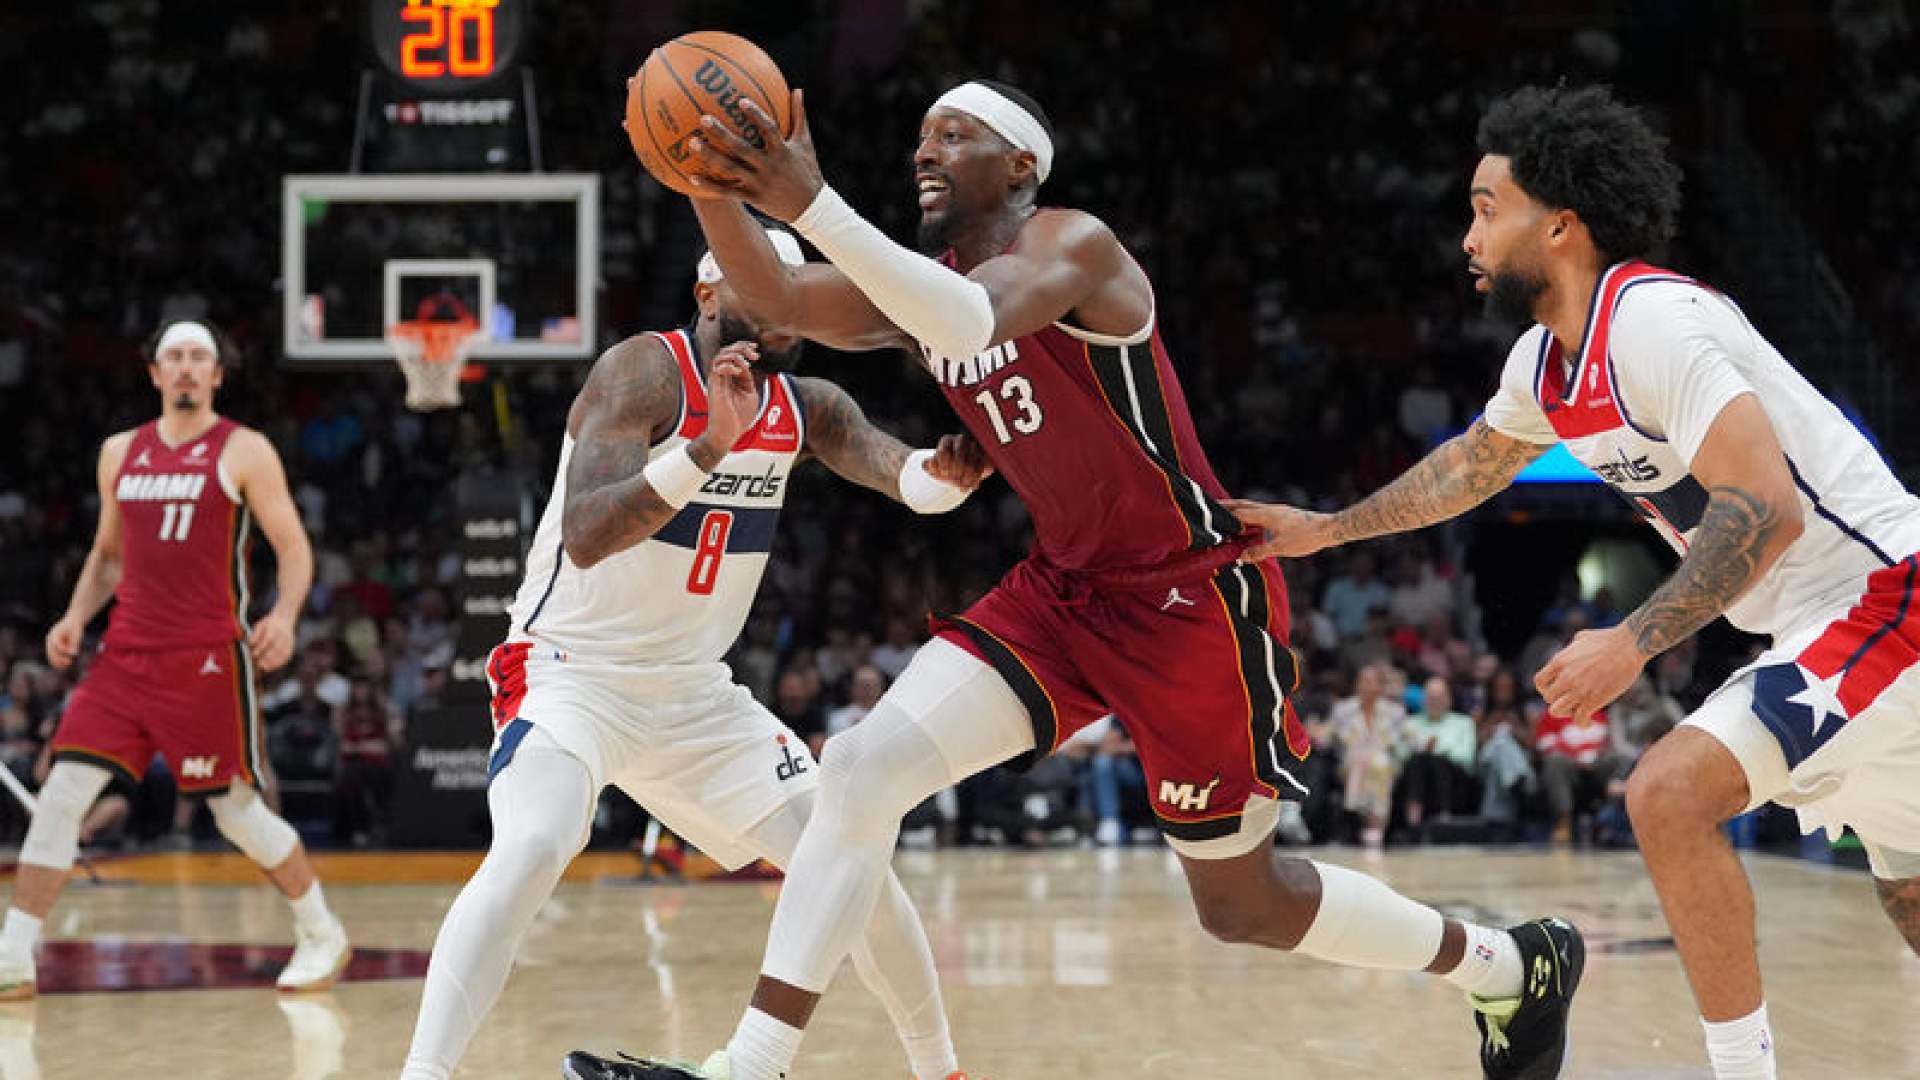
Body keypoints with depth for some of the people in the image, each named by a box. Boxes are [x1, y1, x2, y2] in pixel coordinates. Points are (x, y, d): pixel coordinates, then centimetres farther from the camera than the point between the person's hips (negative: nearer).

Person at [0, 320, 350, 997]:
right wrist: (75, 618, 7)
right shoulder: (120, 453, 14)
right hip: (127, 656, 4)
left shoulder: (244, 452, 0)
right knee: (62, 793, -7)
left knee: (238, 812, 1)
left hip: (209, 660, -4)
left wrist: (285, 616, -21)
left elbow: (293, 547, -2)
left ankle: (322, 937, 20)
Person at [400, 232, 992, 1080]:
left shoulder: (808, 408, 3)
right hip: (572, 676, -6)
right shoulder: (646, 373, -18)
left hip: (694, 692, 6)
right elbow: (584, 538, -31)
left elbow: (897, 470, -15)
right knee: (531, 849, -33)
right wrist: (709, 446, -42)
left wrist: (943, 473, -39)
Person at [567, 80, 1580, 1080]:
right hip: (1063, 591, 7)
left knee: (1242, 904, 5)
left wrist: (813, 207, -44)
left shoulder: (1072, 244, -17)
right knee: (861, 768, -10)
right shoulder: (926, 287, 7)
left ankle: (1517, 966, 27)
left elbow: (972, 324, -38)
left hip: (1190, 599, -7)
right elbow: (778, 301, -5)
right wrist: (713, 186, -23)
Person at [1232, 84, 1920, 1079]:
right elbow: (1473, 462, 30)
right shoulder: (1546, 360, 9)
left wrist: (1632, 644, -27)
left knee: (1671, 792, -18)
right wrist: (1326, 529, 30)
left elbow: (1765, 509, -28)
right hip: (1838, 620, 10)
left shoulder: (1650, 320, -20)